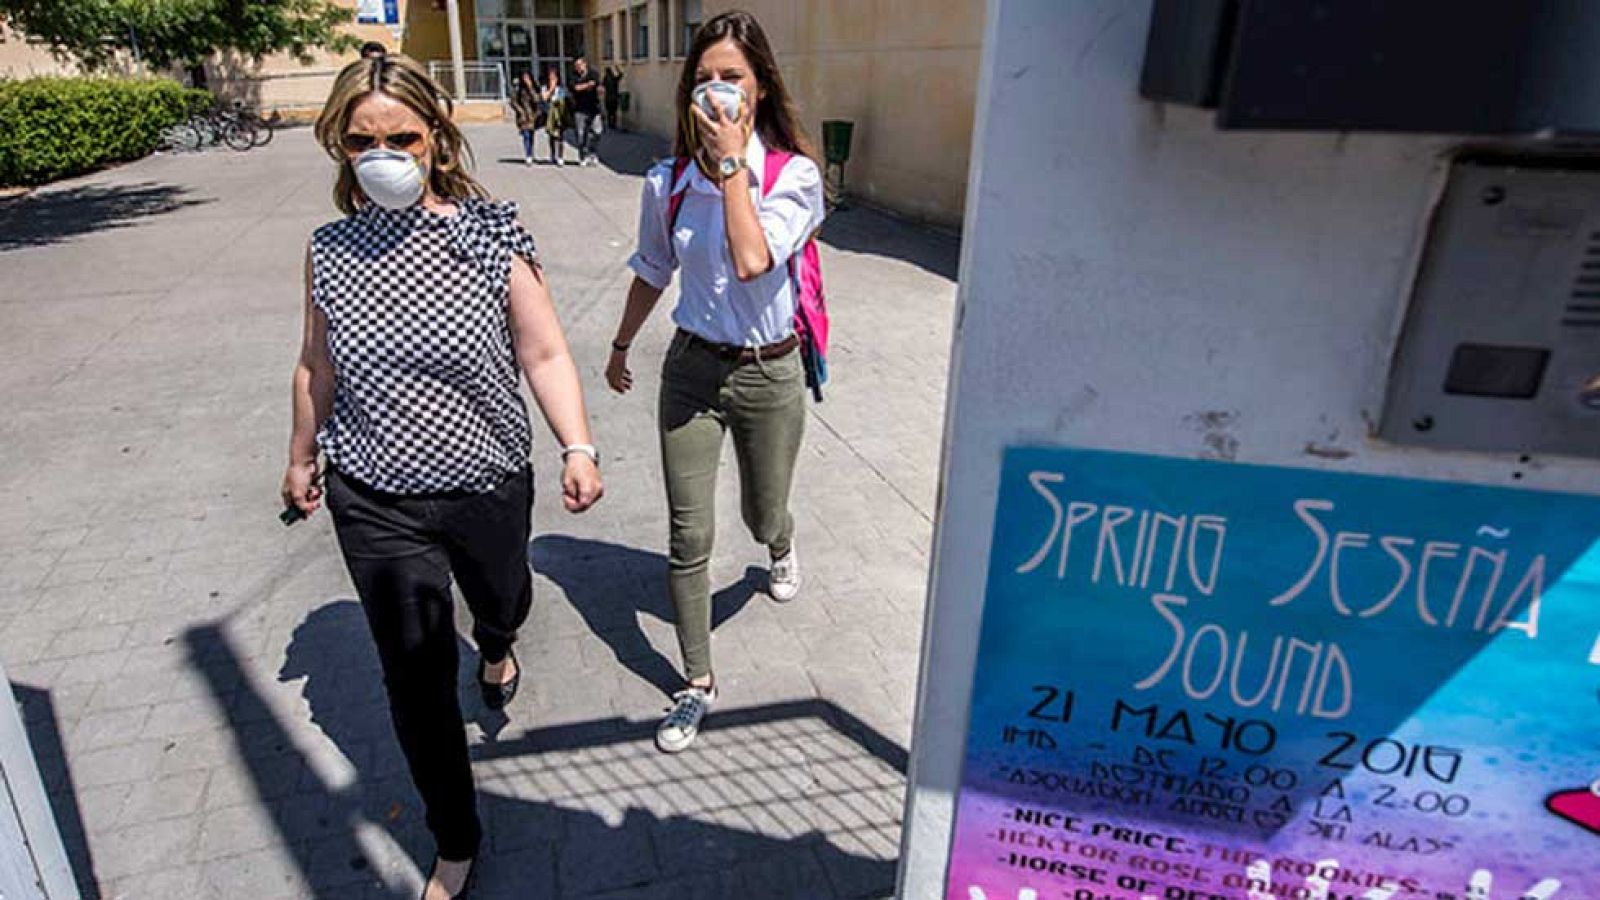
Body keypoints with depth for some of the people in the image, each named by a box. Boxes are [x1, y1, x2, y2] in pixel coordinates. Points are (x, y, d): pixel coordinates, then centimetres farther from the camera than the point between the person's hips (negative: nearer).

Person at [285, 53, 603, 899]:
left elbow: (543, 355, -10)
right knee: (414, 677, 6)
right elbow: (318, 368, 8)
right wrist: (301, 456, 18)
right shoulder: (330, 250, -5)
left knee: (502, 602, 26)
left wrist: (577, 447, -22)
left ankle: (494, 648, 69)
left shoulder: (489, 236, -11)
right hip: (376, 503, 1)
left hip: (487, 486, 0)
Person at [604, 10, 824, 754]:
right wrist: (621, 346, 22)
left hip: (768, 373, -2)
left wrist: (732, 162, -23)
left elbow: (752, 261, -29)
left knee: (763, 515, 18)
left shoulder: (794, 174, -12)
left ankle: (781, 546, 59)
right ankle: (698, 684, 21)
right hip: (692, 366, 2)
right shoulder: (669, 181, -3)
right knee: (689, 538, 3)